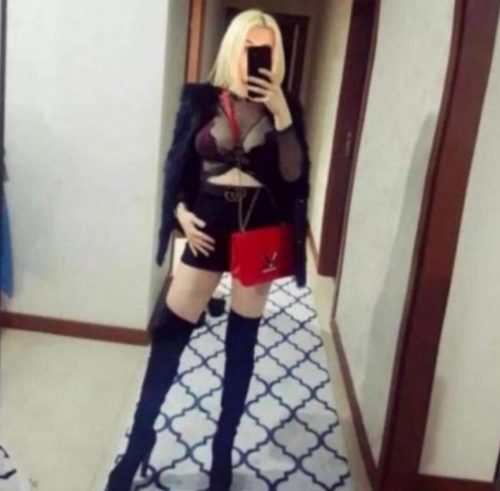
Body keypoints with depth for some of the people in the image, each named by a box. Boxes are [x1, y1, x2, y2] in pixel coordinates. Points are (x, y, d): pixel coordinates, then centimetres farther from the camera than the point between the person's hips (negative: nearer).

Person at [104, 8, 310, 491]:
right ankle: (138, 442, 19)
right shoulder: (201, 98, 0)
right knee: (170, 330, 1)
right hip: (209, 221, 0)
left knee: (242, 338, 9)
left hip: (260, 225, 1)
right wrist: (181, 211, -9)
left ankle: (223, 450, 25)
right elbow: (177, 165, 5)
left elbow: (293, 174, -8)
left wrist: (282, 116, -17)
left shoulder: (283, 105, 1)